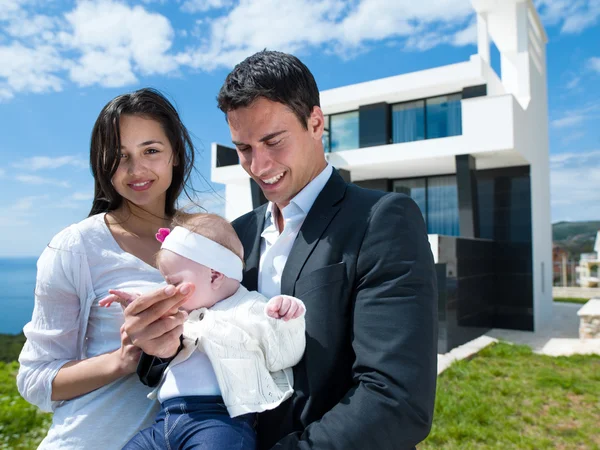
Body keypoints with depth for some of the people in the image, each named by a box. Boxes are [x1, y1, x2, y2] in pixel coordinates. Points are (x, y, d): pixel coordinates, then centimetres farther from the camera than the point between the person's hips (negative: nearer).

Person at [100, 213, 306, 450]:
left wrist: (288, 322, -20)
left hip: (220, 419, -8)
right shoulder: (186, 314, 26)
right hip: (166, 420, 8)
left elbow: (281, 357, -2)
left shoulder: (250, 309, 2)